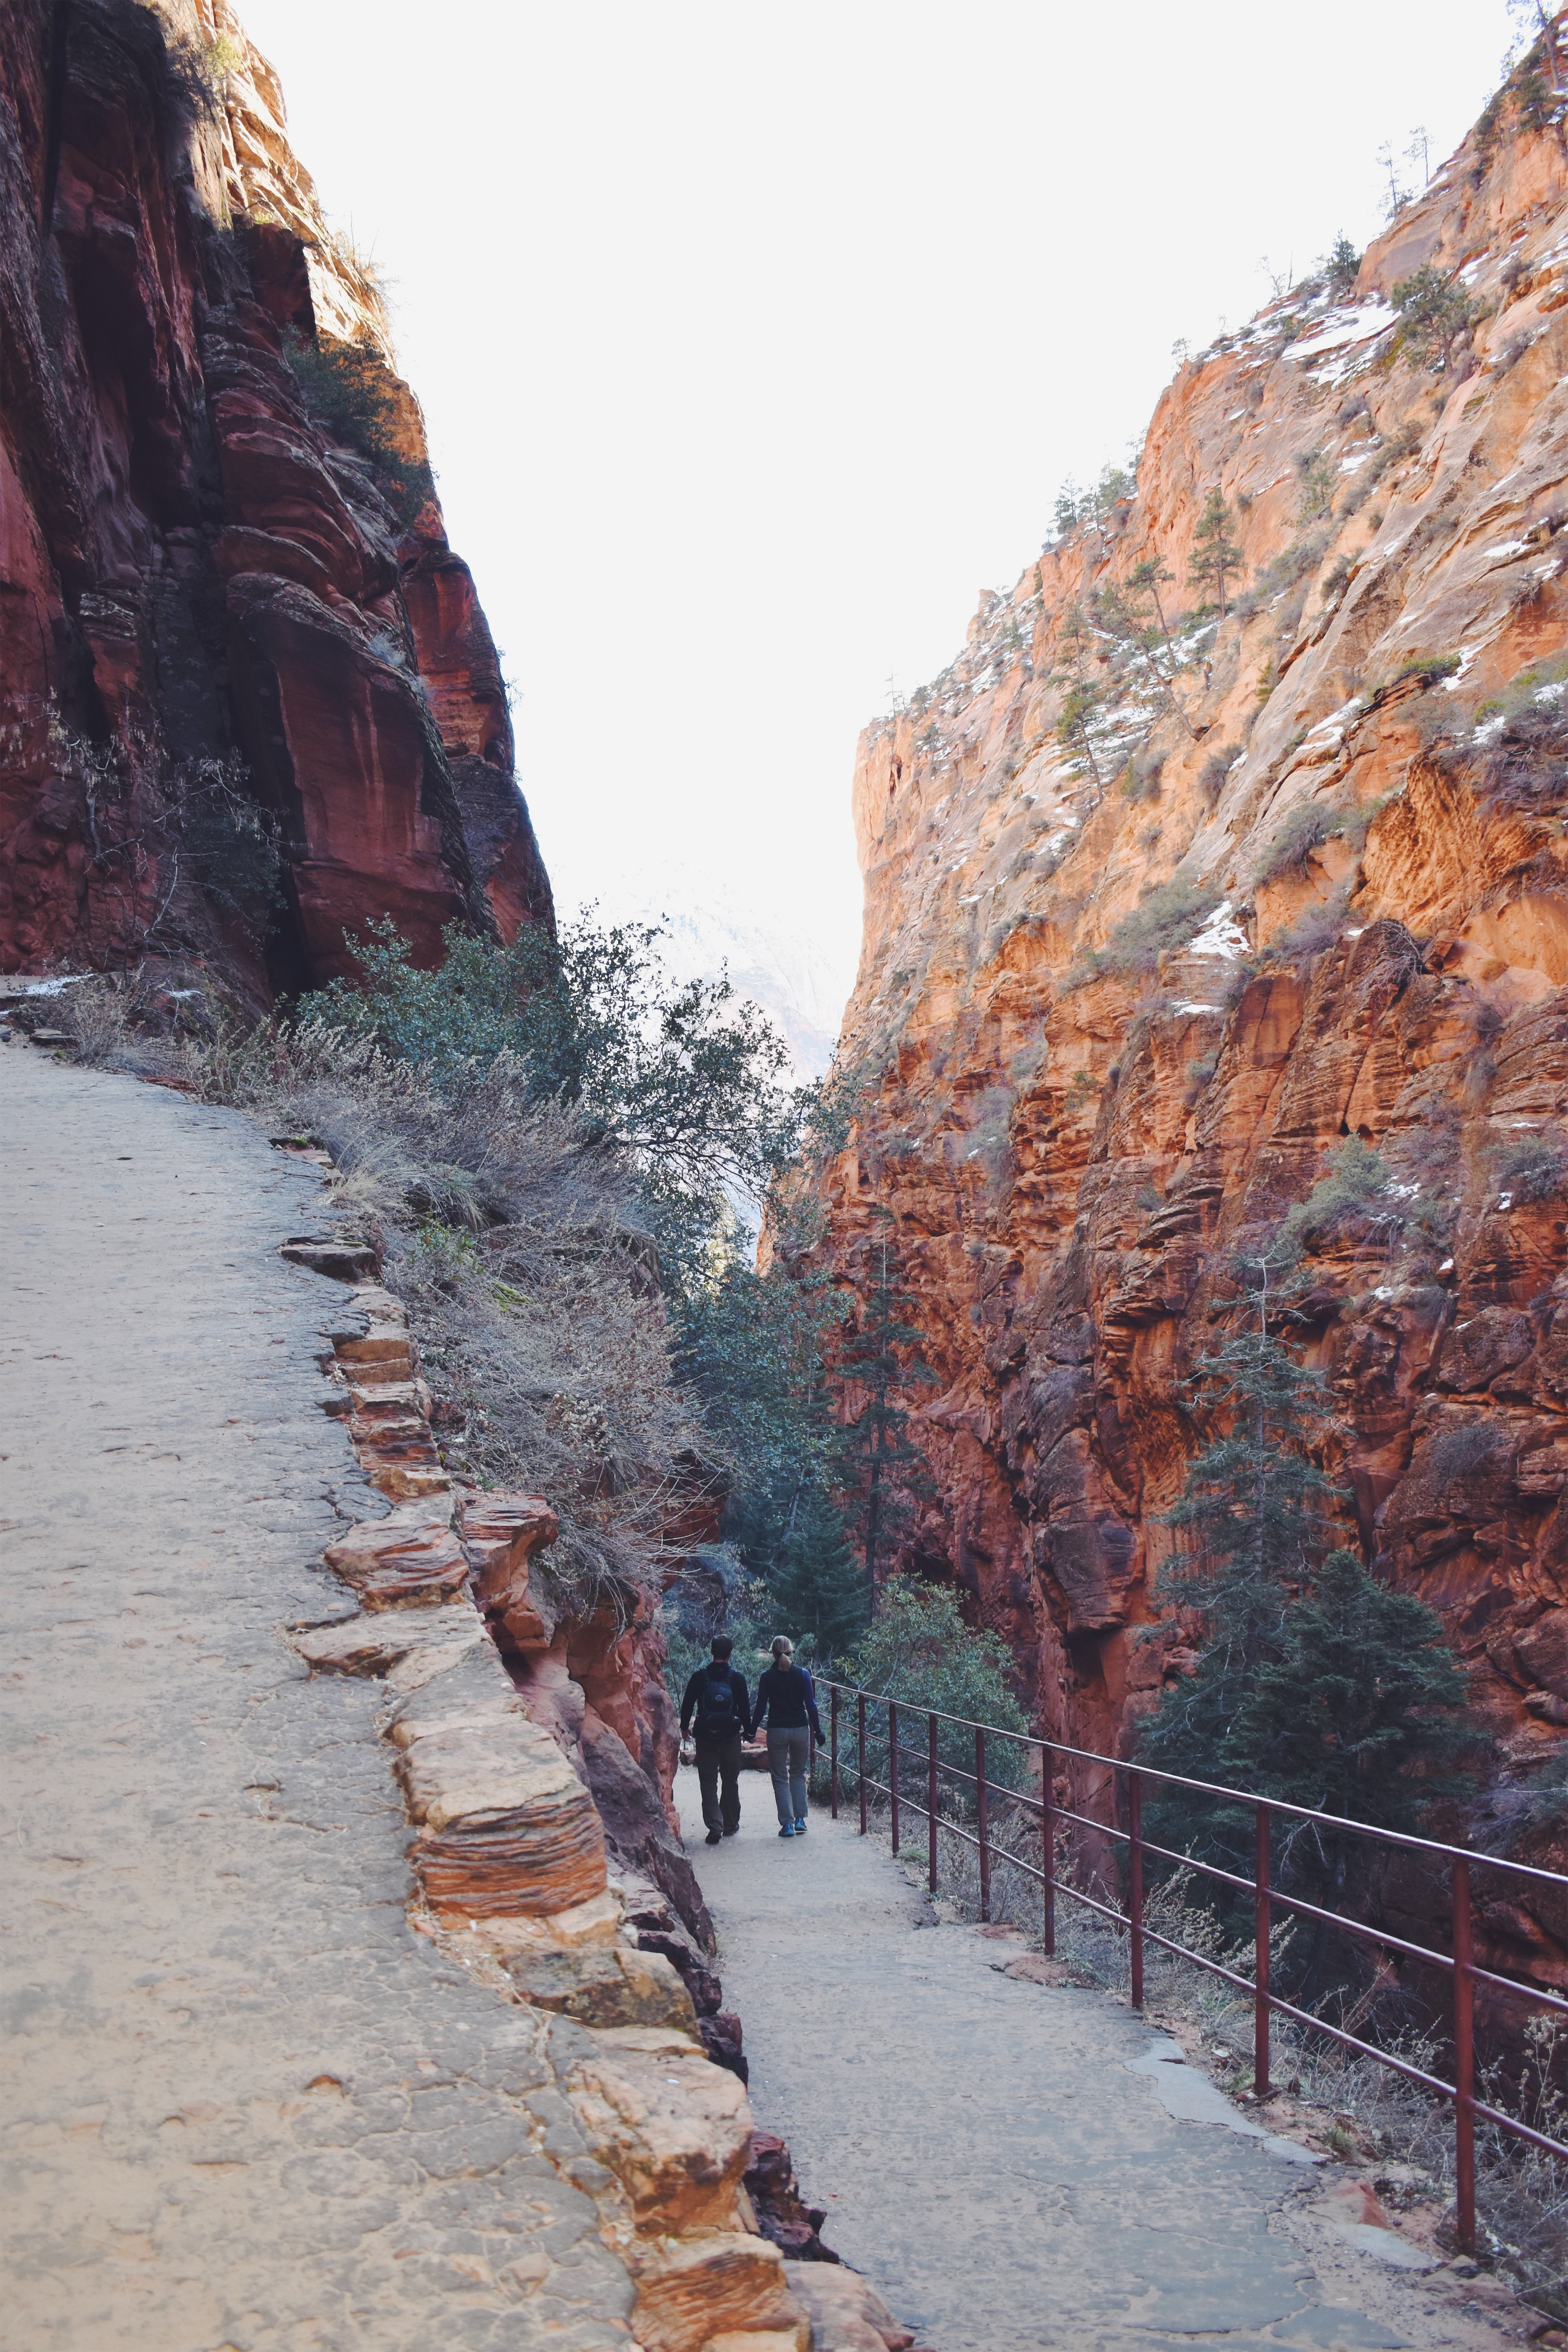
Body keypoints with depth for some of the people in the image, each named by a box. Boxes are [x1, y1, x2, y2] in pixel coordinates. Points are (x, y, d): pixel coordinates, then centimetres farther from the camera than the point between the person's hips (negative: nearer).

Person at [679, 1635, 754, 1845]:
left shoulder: (700, 1677, -5)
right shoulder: (737, 1678, -5)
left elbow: (687, 1704, 1)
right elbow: (745, 1708, 0)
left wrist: (684, 1727, 15)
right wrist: (747, 1731, 14)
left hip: (705, 1737, -1)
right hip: (731, 1737, 1)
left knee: (708, 1783, 2)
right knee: (730, 1782, 15)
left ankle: (715, 1826, -9)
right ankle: (730, 1824, 23)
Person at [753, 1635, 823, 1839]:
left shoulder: (768, 1678, -5)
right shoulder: (802, 1675, -4)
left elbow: (760, 1707, -3)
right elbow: (811, 1706, -4)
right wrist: (817, 1731, 2)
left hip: (777, 1731, -1)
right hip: (800, 1730, 1)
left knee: (780, 1778, 7)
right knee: (798, 1774, 17)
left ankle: (787, 1823, 1)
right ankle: (800, 1819, 10)